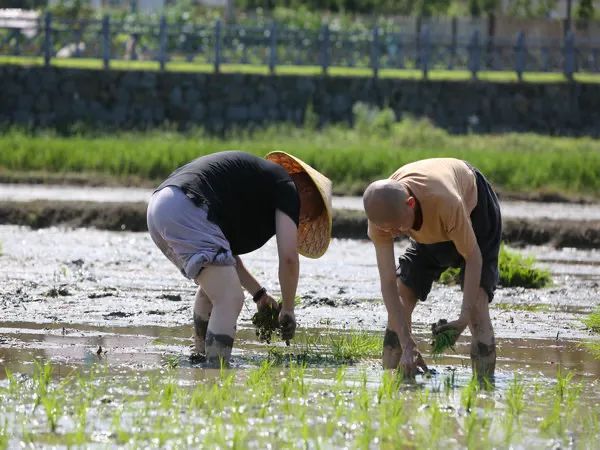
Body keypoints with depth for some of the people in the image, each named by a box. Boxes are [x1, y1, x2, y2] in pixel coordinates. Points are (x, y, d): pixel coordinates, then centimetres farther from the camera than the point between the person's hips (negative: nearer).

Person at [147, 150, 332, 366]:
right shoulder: (286, 187, 8)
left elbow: (224, 251, 38)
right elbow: (288, 258, 1)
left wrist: (258, 293, 39)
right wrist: (288, 310, 14)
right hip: (187, 210, -10)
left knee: (213, 287, 31)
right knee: (230, 300, -12)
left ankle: (201, 357, 41)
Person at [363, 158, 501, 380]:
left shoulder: (446, 202, -47)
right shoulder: (382, 214, -32)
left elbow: (472, 256, -32)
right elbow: (388, 283, -31)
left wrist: (465, 318, -39)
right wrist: (407, 346, -37)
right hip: (429, 230, 5)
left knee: (477, 303, -20)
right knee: (400, 300, -6)